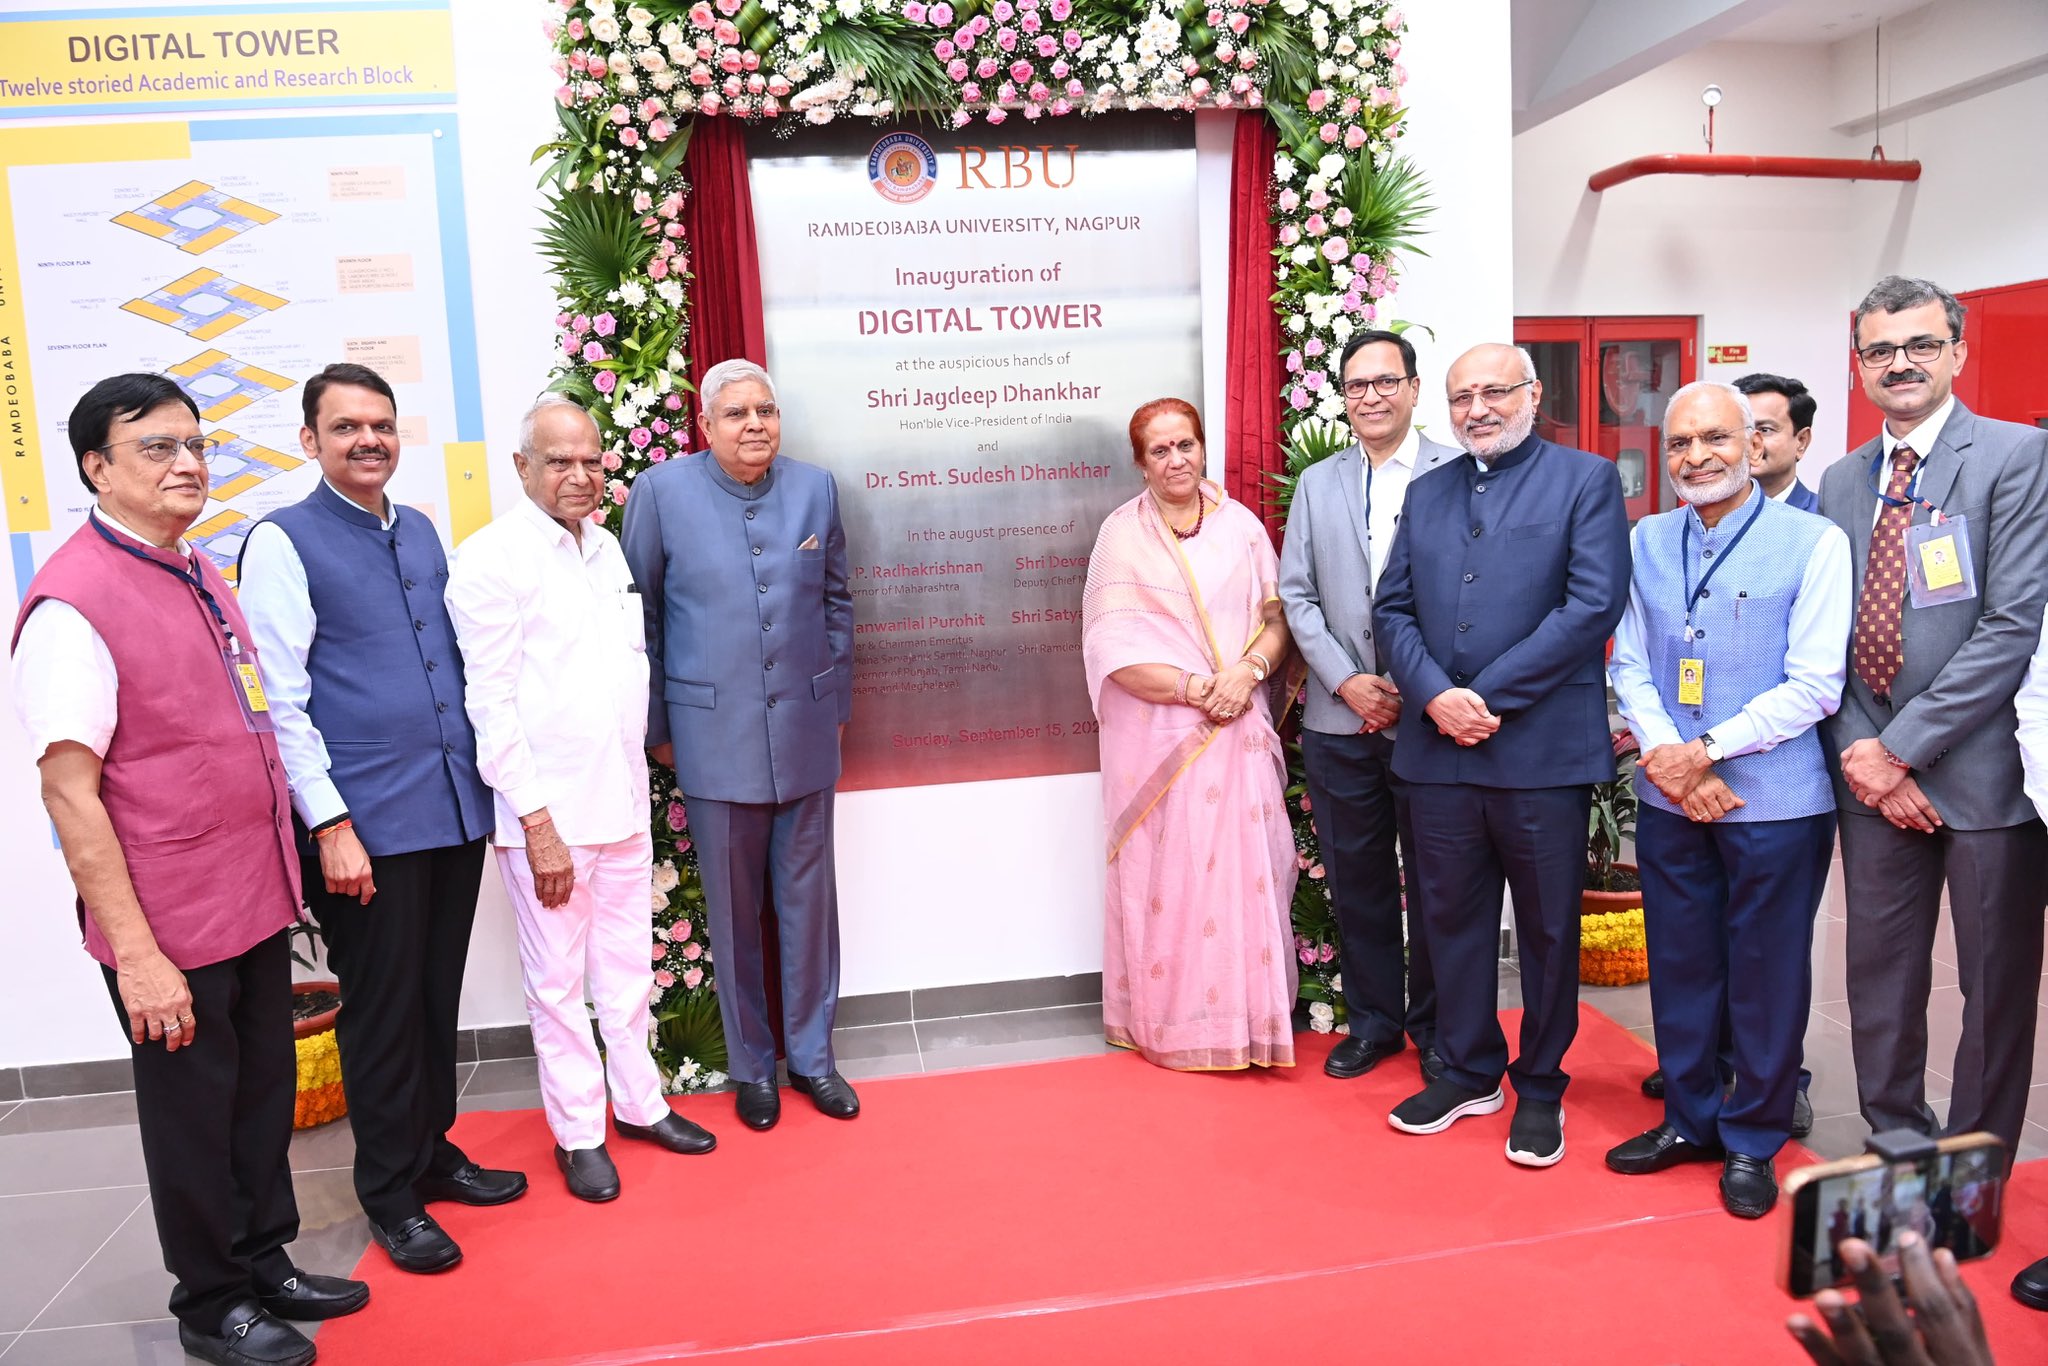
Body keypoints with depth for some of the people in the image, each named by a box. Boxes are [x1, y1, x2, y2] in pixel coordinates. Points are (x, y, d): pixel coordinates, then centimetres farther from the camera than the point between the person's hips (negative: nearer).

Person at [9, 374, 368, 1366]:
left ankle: (264, 1263, 37)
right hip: (172, 928, -7)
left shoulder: (201, 579, 9)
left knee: (264, 1096, 18)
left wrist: (278, 876, 15)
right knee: (193, 1113, 10)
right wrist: (135, 953, -20)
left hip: (255, 906, 7)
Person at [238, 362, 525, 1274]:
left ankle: (432, 1151, 33)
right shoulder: (284, 542, -5)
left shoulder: (422, 533, 13)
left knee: (439, 997, 16)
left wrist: (481, 770, 13)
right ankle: (390, 1194, 22)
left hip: (455, 806, 6)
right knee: (382, 1011, 6)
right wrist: (330, 824, -14)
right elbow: (280, 701, -10)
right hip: (369, 821, -5)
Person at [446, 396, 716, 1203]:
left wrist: (643, 755, 10)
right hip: (547, 811, -6)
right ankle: (578, 1132, 22)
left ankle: (639, 1102, 33)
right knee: (557, 980, 6)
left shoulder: (608, 549, 9)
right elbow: (491, 704, -13)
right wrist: (538, 822, -15)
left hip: (623, 800, 6)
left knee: (628, 964, 17)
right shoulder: (491, 560, -11)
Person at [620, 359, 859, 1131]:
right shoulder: (661, 492, -6)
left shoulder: (815, 488, 3)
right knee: (734, 908, 9)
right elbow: (640, 616, 0)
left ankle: (811, 1054, 27)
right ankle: (751, 1065, 26)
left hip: (806, 730, 2)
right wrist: (655, 724, 2)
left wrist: (838, 700, 12)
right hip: (714, 737, -2)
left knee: (809, 898, 10)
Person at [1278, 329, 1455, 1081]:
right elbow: (1296, 595, 6)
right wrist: (1346, 681, -6)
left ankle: (1435, 1026, 26)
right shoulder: (1317, 484, 10)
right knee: (1356, 878, 12)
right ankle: (1372, 1022, 27)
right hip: (1340, 718, 3)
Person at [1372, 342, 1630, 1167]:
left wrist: (1488, 697, -14)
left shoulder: (1586, 480, 0)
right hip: (1438, 750, 4)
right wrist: (1435, 696, -10)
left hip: (1544, 750, -4)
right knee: (1452, 918, 13)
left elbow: (1593, 605, -11)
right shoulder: (1427, 493, 15)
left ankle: (1539, 1087, 25)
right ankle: (1468, 1071, 29)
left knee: (1548, 927, 8)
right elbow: (1392, 609, 9)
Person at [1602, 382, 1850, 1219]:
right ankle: (1688, 1119, 30)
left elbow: (1815, 684, -11)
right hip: (1668, 798, 4)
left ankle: (1753, 1140, 25)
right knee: (1680, 963, 13)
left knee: (1765, 974, 8)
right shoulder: (1646, 542, 7)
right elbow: (1629, 665, 6)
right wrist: (1664, 756, -10)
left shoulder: (1813, 543, -6)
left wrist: (1707, 749, -16)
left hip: (1774, 800, -4)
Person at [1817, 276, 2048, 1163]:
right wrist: (1858, 750, -4)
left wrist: (1902, 746, -15)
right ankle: (1894, 1136, 30)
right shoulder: (1842, 481, 11)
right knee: (1879, 972, 13)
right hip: (1872, 768, 5)